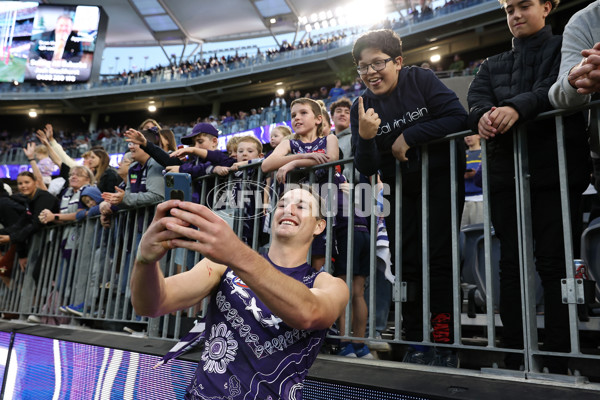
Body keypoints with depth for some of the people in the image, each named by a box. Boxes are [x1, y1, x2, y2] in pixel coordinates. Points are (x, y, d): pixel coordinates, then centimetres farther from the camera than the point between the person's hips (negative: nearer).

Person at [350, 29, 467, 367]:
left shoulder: (421, 79, -8)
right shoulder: (362, 108, -3)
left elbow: (458, 117, -19)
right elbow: (367, 168, -9)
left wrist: (409, 136, -20)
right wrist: (365, 137, -29)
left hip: (441, 179, -3)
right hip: (401, 190, 4)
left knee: (438, 257, -7)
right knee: (405, 263, 3)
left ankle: (444, 343, 5)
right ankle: (417, 345, 14)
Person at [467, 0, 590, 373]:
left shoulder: (565, 47, 13)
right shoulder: (493, 65, 24)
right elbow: (477, 96, 4)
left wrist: (517, 107, -27)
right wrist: (483, 115, -20)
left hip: (555, 167, -3)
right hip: (506, 171, 4)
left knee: (554, 262, -7)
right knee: (511, 263, 1)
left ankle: (559, 361, -2)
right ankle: (513, 359, 6)